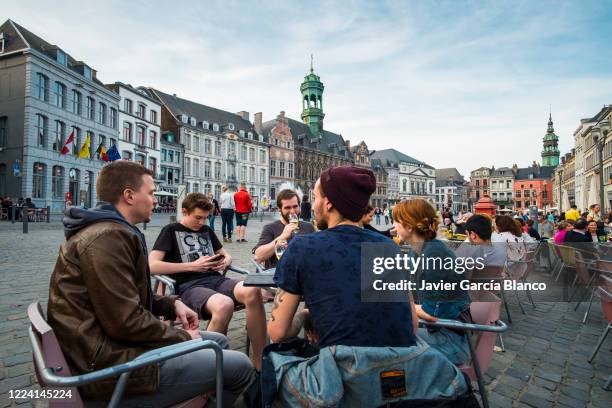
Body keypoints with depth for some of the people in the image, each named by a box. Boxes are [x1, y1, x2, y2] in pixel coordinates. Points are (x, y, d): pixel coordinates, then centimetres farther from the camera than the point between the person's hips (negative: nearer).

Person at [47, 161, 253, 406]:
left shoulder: (108, 230, 14)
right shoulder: (108, 237, -22)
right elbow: (126, 321, -26)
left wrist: (172, 304, 6)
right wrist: (182, 337, -11)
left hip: (112, 345, 11)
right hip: (109, 363, -11)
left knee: (218, 340, 18)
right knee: (240, 367, -10)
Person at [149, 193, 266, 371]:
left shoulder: (206, 230, 24)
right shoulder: (171, 230, 9)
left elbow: (226, 254, 32)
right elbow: (152, 266, -4)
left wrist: (225, 262, 6)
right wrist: (193, 265, -8)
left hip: (216, 279, 5)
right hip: (189, 285, -5)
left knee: (253, 292, -29)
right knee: (224, 305, -39)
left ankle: (260, 361, -20)